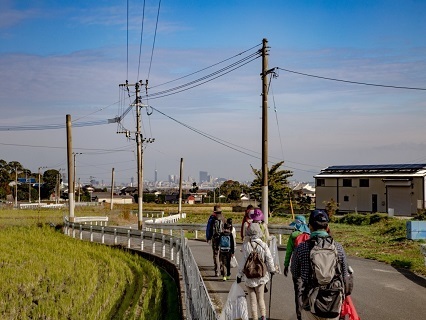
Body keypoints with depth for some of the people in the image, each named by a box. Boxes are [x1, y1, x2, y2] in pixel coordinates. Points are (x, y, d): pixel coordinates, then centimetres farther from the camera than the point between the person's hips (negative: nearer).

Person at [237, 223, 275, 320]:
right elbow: (269, 259, -3)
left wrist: (239, 275, 1)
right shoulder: (263, 245, -10)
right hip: (261, 276, 2)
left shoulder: (246, 246, -15)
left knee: (253, 300, 9)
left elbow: (244, 262, -11)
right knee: (260, 298, 18)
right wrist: (272, 270, 15)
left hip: (250, 277, -2)